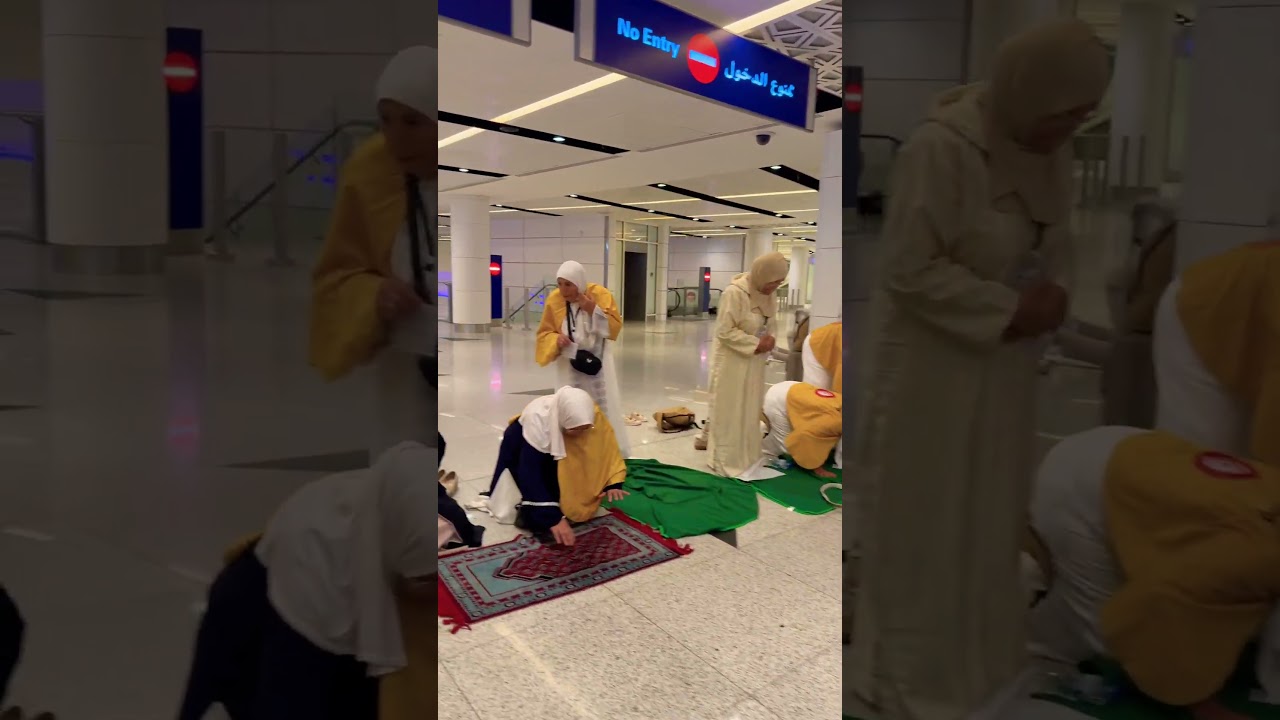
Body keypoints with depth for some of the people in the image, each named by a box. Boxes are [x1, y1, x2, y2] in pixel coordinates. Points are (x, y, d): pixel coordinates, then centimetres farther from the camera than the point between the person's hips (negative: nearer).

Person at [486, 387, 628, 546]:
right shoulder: (537, 421, -41)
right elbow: (530, 474, -38)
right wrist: (552, 518, -41)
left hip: (561, 452, 5)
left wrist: (612, 484, -35)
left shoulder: (593, 416, -30)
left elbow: (608, 450, -17)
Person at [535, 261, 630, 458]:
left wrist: (593, 310, -24)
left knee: (604, 409, 5)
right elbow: (544, 333, -1)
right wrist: (556, 340, -23)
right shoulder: (553, 300, -8)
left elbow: (615, 327, -12)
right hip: (570, 365, 1)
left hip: (597, 362, -1)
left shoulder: (601, 294, -11)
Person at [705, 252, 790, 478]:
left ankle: (746, 457, 29)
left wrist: (770, 339, -8)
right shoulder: (734, 293, -22)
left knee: (750, 411, 16)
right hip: (732, 361, -8)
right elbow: (725, 331, -22)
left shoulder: (769, 294, 1)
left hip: (755, 362, 8)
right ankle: (725, 461, 13)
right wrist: (756, 344, -21)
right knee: (729, 412, 1)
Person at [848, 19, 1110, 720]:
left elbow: (1054, 241, 14)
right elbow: (910, 270, -21)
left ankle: (978, 662, 40)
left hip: (1005, 368, 8)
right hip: (931, 367, -7)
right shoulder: (941, 147, -20)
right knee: (923, 525, 6)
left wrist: (1053, 294, -5)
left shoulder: (1050, 147, 2)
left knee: (989, 519, 19)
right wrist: (1009, 310, -18)